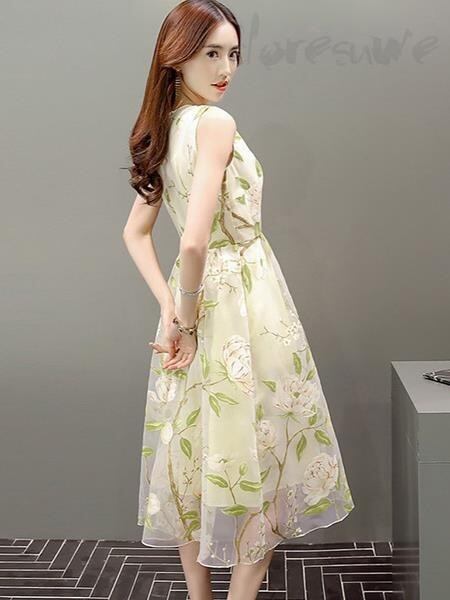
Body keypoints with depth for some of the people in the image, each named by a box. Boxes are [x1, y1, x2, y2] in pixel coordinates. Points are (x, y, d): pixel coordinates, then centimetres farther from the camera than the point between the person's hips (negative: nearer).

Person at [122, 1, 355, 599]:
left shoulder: (163, 129, 8)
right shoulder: (215, 123, -18)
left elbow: (135, 232, 13)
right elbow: (195, 242, -27)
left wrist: (170, 308, 4)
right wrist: (186, 318, -13)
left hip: (194, 305, 8)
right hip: (240, 306, -8)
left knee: (195, 458, 16)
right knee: (262, 460, 6)